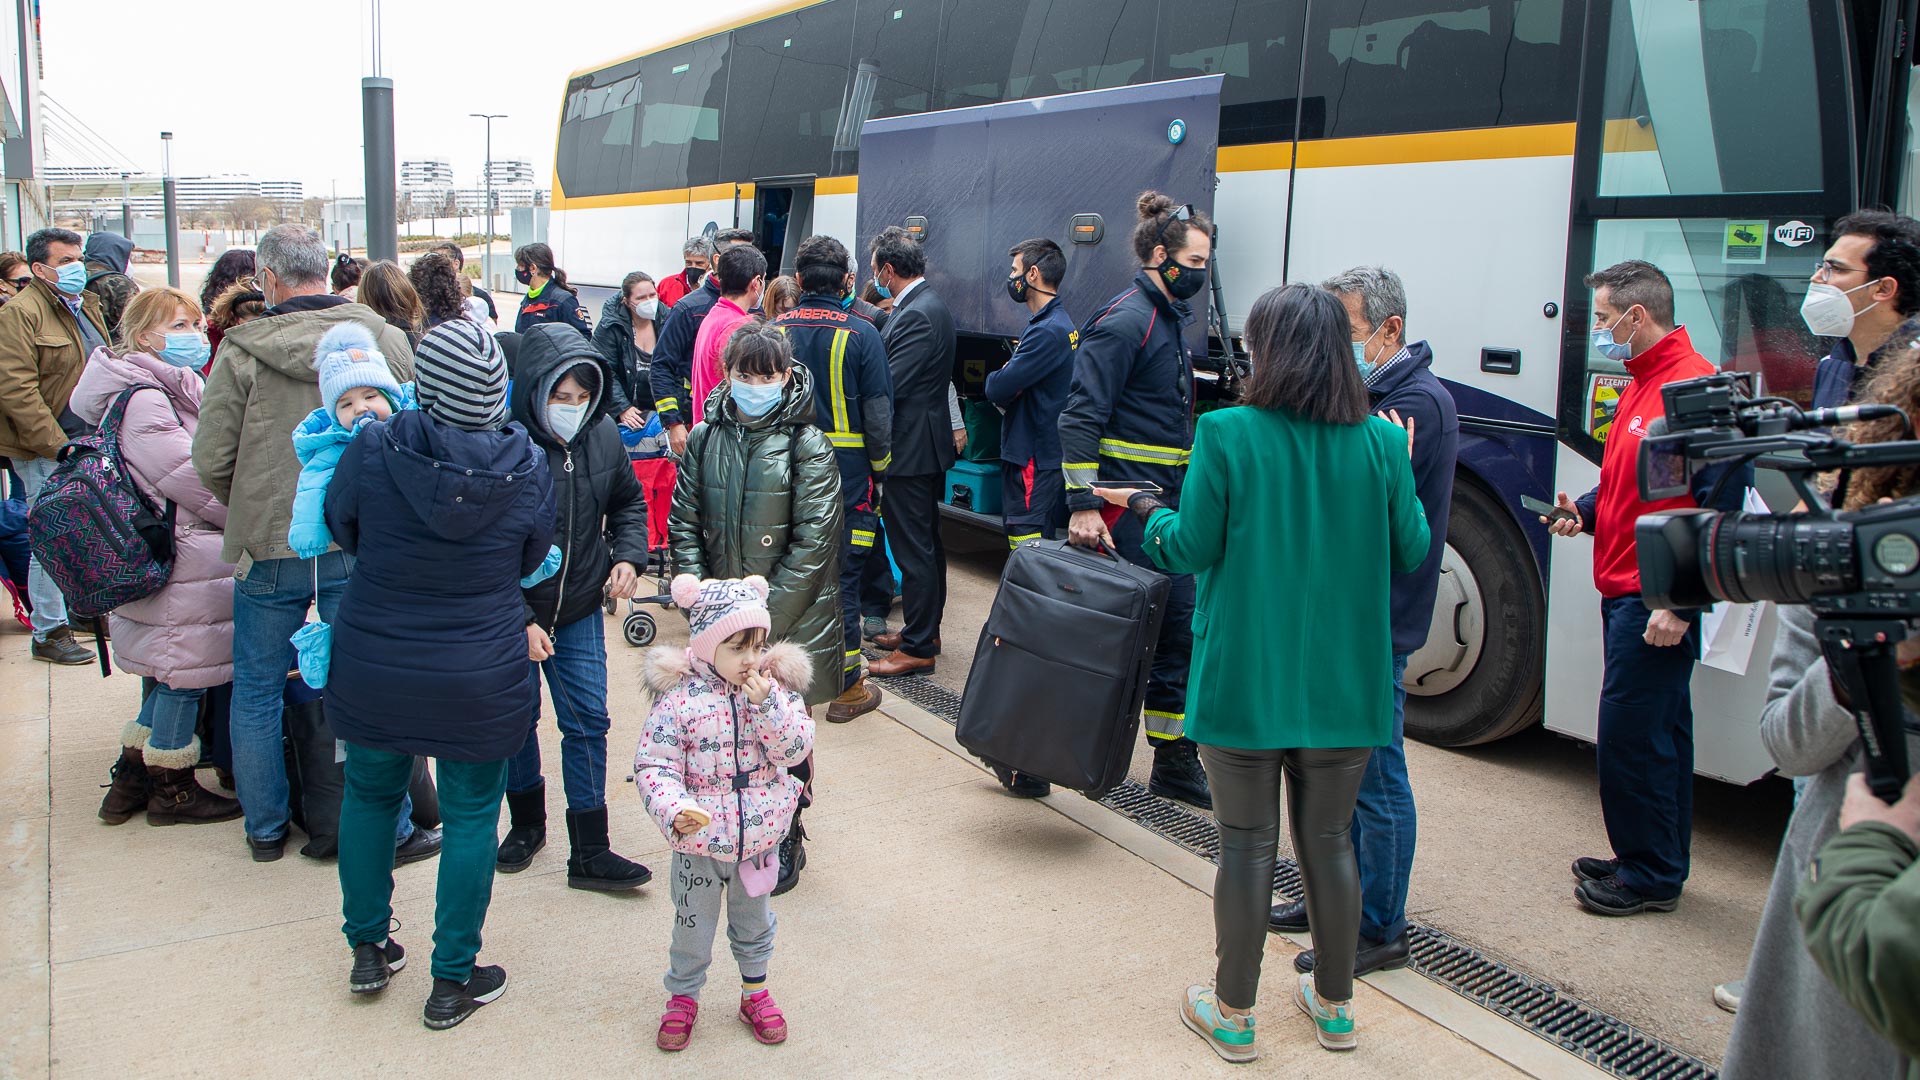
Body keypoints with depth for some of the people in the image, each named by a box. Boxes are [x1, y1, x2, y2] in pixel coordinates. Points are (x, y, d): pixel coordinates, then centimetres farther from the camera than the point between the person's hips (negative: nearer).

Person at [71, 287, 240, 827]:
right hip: (181, 565, -10)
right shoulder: (143, 401, -18)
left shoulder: (167, 391, 16)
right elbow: (194, 480, -19)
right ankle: (172, 790, 16)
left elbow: (196, 469, 21)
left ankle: (132, 776, 29)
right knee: (184, 673, 2)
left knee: (174, 674, 18)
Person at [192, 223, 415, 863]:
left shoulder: (242, 351, -8)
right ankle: (381, 828, 18)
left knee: (257, 690, 16)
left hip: (269, 547, -1)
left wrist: (250, 515, 14)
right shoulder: (386, 340, -4)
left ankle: (266, 830, 28)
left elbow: (211, 460, -5)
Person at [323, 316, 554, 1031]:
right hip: (481, 677, -1)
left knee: (370, 793, 23)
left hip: (372, 669, 1)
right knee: (470, 815, 12)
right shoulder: (528, 469, -13)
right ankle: (453, 981, 21)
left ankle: (368, 949, 35)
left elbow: (340, 528, 3)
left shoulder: (372, 450, -15)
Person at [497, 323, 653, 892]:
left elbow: (628, 500, 13)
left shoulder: (602, 434, -6)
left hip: (580, 610, 3)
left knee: (588, 722, 3)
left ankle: (589, 852, 13)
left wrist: (628, 556, -4)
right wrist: (520, 621, -20)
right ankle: (527, 823, 38)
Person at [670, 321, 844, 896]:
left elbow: (813, 543, -13)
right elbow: (684, 524, 6)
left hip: (793, 617, -3)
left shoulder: (807, 446, -10)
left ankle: (786, 840, 27)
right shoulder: (705, 439, 2)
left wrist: (764, 620, -15)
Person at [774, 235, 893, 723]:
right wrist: (879, 468, 6)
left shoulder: (775, 330, -1)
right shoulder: (861, 335, -9)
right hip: (845, 465, -3)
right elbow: (878, 412, -8)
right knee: (842, 574, 4)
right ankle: (845, 687, 11)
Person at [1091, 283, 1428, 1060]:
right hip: (1343, 685, 3)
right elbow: (1411, 554, 4)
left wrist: (1147, 511, 10)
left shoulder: (1226, 435, -14)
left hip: (1247, 680, -3)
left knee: (1247, 844, 9)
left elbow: (1189, 552, -11)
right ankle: (1335, 1007, 32)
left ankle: (1233, 1015, 22)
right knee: (1328, 840, 17)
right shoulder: (1382, 444, -5)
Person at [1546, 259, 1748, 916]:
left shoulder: (1694, 386, -17)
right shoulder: (1644, 382, 15)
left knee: (1630, 735, -5)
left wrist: (1682, 602, -23)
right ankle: (1658, 863, 27)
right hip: (1627, 592, 10)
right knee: (1660, 732, 16)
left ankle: (1649, 877, 8)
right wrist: (1584, 513, 6)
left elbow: (1721, 503, -21)